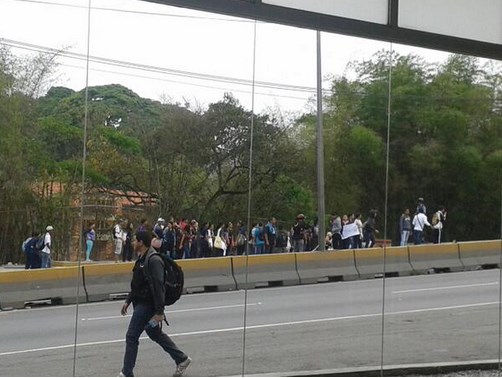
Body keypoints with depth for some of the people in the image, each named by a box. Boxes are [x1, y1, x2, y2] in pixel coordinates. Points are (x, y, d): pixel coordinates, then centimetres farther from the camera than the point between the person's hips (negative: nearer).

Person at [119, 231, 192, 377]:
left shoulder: (153, 260, -19)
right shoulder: (141, 259, 12)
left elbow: (158, 287, -23)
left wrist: (159, 312, -25)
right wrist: (128, 301, 21)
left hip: (147, 305, -10)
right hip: (141, 304, 10)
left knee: (131, 336, -6)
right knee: (155, 334, 18)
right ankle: (182, 359, 27)